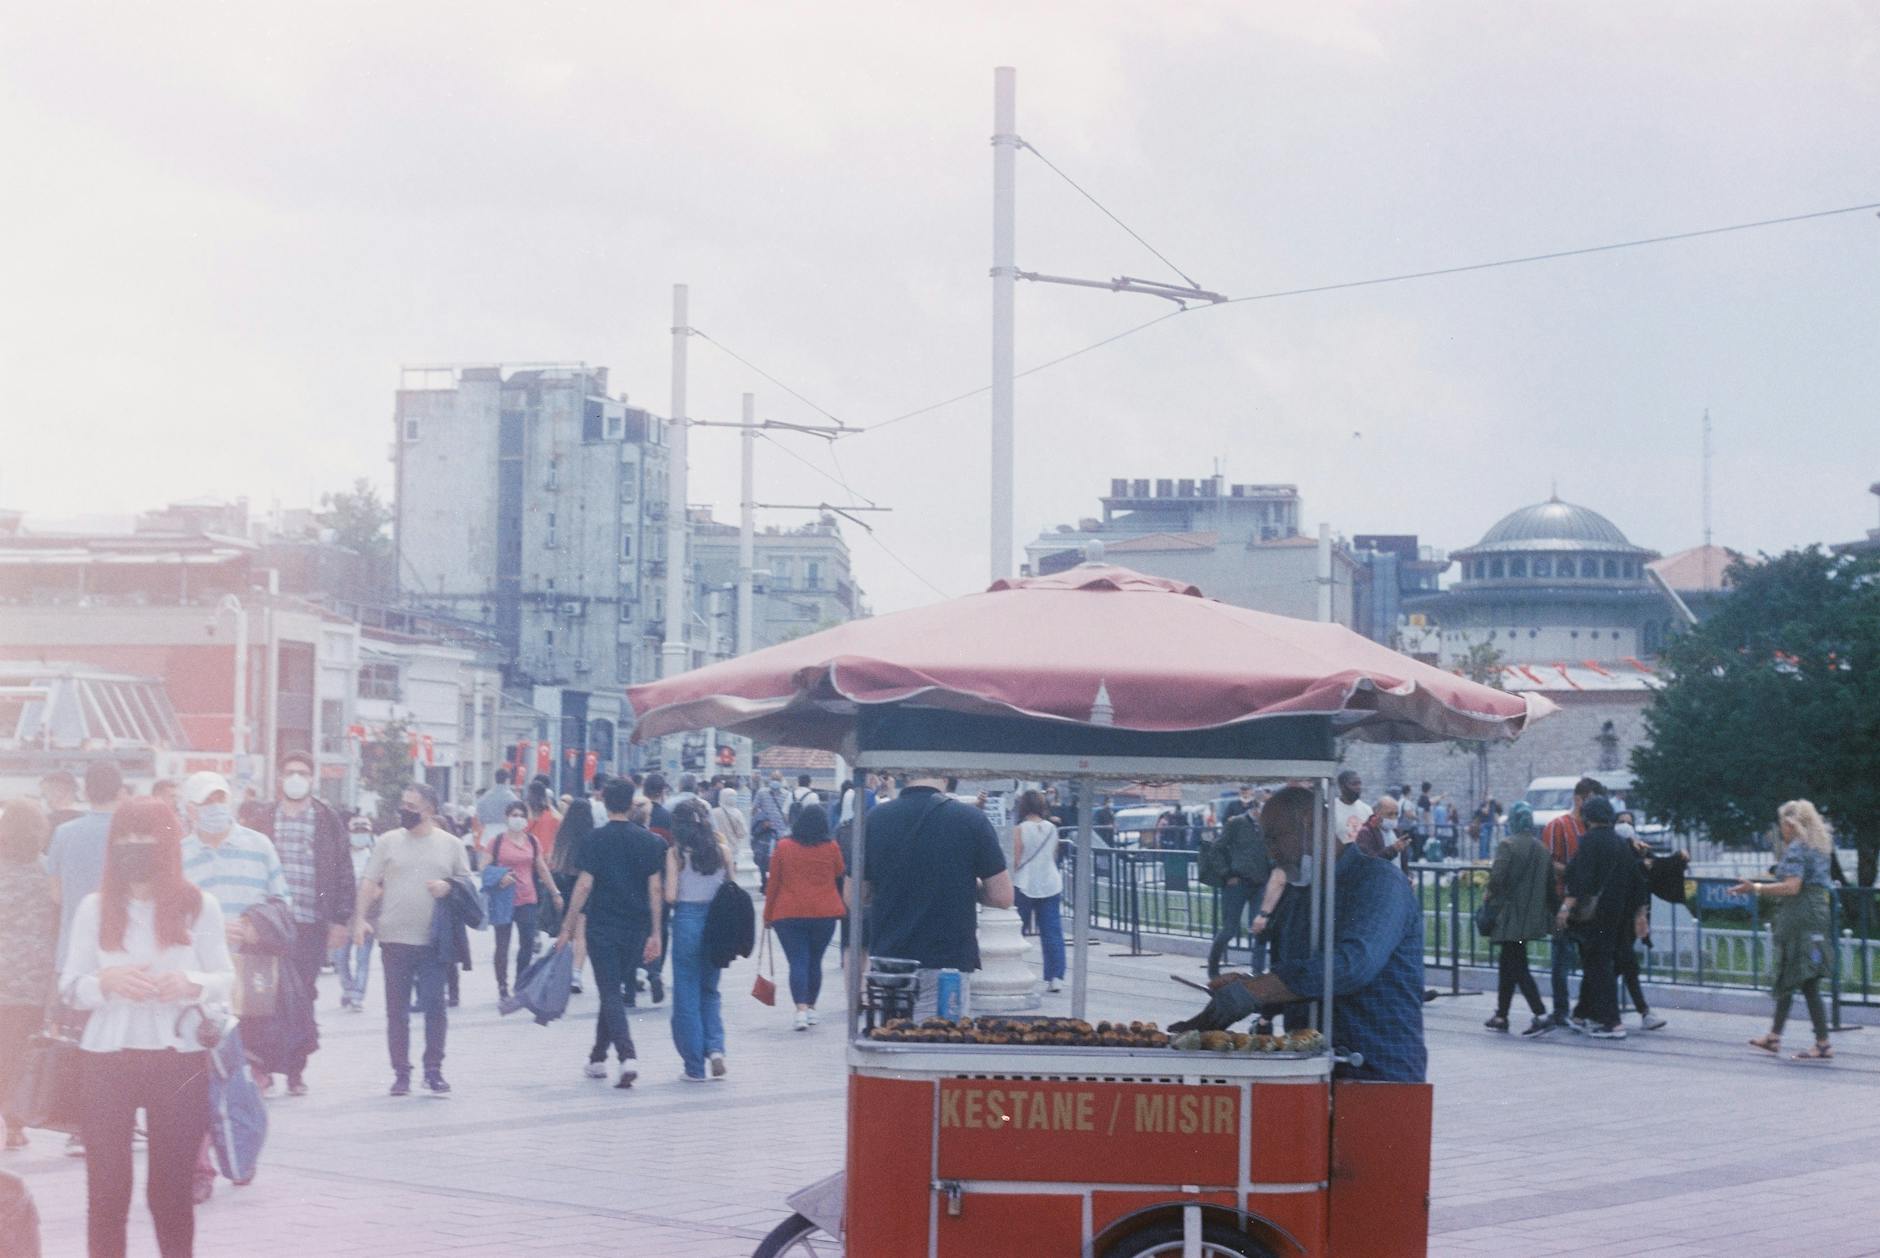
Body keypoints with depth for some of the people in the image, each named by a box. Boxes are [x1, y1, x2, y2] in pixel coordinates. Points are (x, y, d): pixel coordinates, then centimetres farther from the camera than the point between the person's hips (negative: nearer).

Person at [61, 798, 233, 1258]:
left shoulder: (198, 906, 2)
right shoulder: (95, 908, 4)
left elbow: (225, 979, 4)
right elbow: (70, 985, 4)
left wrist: (192, 983, -18)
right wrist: (107, 983, -17)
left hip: (180, 1057, 0)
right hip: (108, 1056, 1)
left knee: (171, 1186, 8)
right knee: (106, 1186, 1)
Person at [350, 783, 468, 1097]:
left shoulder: (451, 844, 7)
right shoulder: (388, 842, 7)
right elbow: (369, 885, 7)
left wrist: (449, 888, -10)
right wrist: (359, 919, -3)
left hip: (435, 941, -1)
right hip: (395, 939, 1)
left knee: (435, 1008, -2)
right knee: (397, 1010, 4)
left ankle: (434, 1071, 8)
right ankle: (401, 1073, 12)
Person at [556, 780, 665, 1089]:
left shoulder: (596, 839, -7)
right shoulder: (649, 840, 2)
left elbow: (584, 886, -10)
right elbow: (656, 889, 1)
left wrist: (567, 928, -4)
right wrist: (655, 934, 6)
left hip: (602, 926, -3)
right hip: (635, 929, 4)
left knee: (610, 994, -3)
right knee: (615, 990, 18)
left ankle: (627, 1057, -20)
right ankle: (598, 1057, 26)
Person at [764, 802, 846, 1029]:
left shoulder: (783, 847, -2)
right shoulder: (831, 848, -1)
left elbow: (773, 883, 2)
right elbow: (840, 873, 17)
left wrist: (768, 914, 10)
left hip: (789, 914, -1)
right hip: (824, 914, 1)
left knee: (797, 962, -4)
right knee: (815, 961, 14)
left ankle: (801, 1009, -19)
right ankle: (811, 1008, 22)